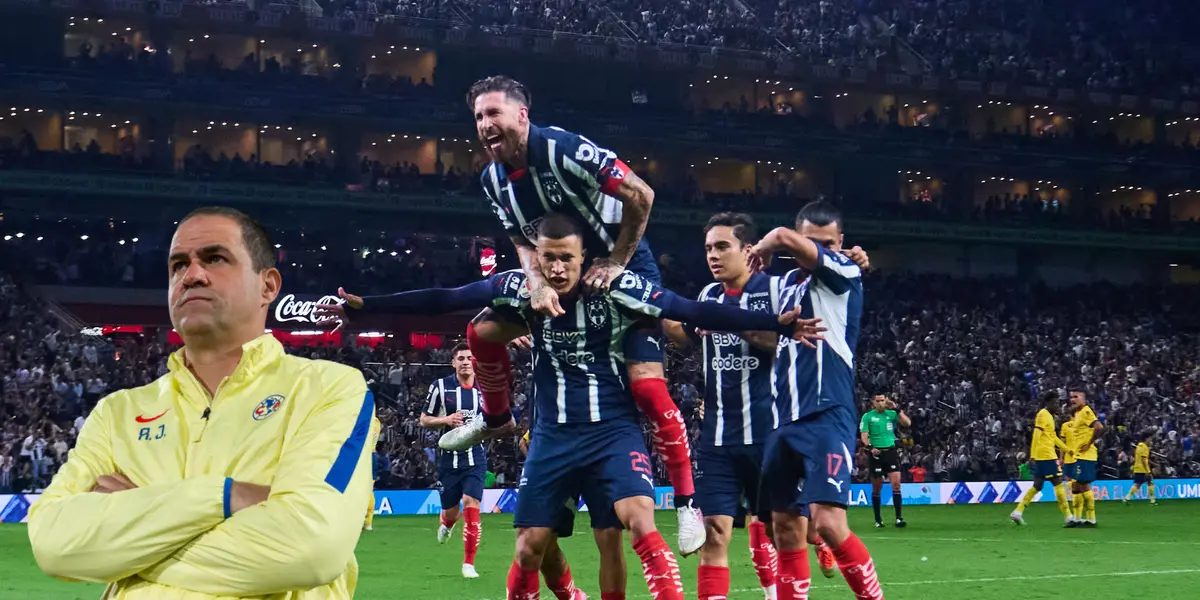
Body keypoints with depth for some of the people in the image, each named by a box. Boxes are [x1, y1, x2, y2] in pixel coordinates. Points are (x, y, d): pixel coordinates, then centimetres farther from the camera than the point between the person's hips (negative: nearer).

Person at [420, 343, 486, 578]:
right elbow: (424, 420, 2)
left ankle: (469, 563, -6)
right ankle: (447, 524, 50)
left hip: (476, 456, 0)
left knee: (471, 504, -15)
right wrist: (446, 420, -16)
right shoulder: (441, 387, -3)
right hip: (449, 456, 0)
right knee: (450, 511, 9)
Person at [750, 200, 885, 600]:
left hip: (827, 417, -7)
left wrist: (761, 251, 2)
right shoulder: (789, 281, 16)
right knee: (786, 528, 7)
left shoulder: (845, 274, -6)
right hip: (786, 420, 7)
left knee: (828, 521, -19)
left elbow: (782, 237, -19)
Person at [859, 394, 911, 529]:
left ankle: (899, 518, -8)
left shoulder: (891, 414, 7)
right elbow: (864, 436, -5)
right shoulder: (867, 416, 0)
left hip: (891, 451, 1)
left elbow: (907, 423, -5)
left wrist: (897, 409, -12)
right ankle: (878, 519, 16)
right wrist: (870, 447, -23)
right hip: (876, 453, -1)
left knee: (896, 483, -9)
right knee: (876, 488, 5)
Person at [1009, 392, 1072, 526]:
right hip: (1047, 456, -10)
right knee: (1058, 483, -5)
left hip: (1041, 457, 10)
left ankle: (1018, 512, 5)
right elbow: (1036, 436, -18)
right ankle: (1068, 517, -2)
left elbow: (1053, 437, 28)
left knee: (1037, 486, 9)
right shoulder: (1043, 415, -10)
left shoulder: (1049, 416, 20)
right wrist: (1032, 456, -23)